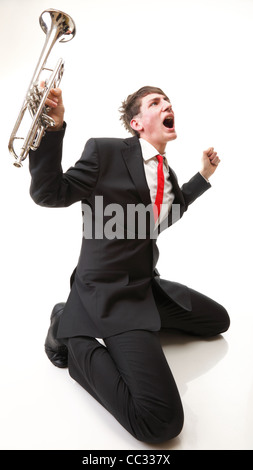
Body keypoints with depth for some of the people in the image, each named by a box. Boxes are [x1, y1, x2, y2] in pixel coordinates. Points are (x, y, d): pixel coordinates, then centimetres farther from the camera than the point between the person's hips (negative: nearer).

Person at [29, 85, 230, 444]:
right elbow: (49, 193, -10)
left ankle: (142, 326, 15)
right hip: (108, 291, -8)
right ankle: (73, 334, -3)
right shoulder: (104, 151, -12)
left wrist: (204, 175, 22)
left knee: (218, 321, 19)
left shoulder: (167, 173, 10)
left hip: (148, 283, 9)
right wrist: (53, 128, -23)